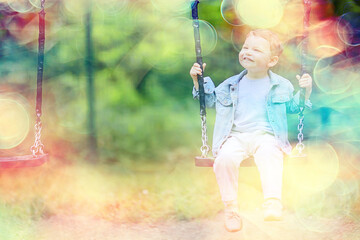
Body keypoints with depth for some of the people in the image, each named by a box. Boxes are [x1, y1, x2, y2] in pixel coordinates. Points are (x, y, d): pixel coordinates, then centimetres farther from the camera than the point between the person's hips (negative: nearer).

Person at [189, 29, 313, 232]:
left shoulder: (281, 86, 12)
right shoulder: (231, 85, 17)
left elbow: (293, 107, 20)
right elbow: (211, 100, 29)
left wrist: (305, 92, 4)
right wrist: (199, 82, 16)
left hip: (266, 136, -2)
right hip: (235, 137, 2)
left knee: (269, 156, -37)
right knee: (225, 158, -30)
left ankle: (273, 202, -44)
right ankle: (231, 208, -23)